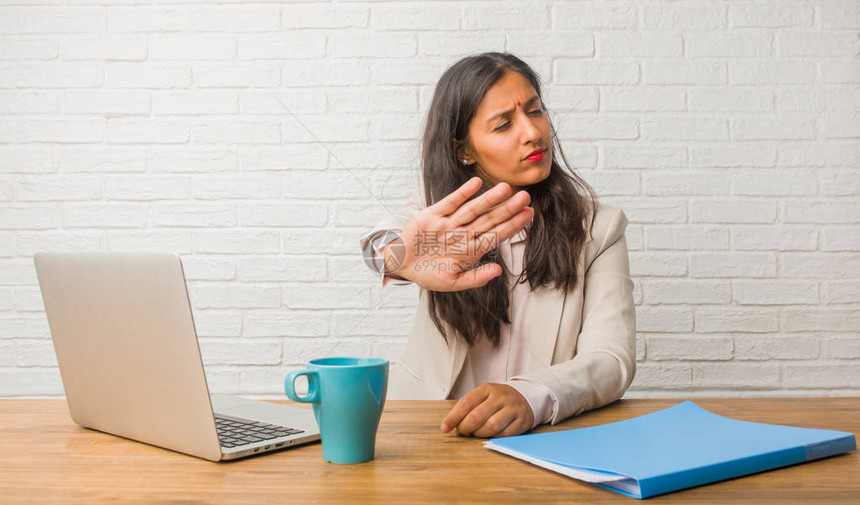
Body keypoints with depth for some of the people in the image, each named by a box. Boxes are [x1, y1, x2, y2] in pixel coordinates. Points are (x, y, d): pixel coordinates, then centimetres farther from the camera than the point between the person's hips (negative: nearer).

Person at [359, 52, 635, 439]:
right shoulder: (441, 209, 3)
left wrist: (528, 396, -31)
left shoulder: (597, 228, 1)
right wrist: (398, 253, -47)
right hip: (426, 432, -1)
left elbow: (612, 359, -10)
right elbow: (380, 239, -21)